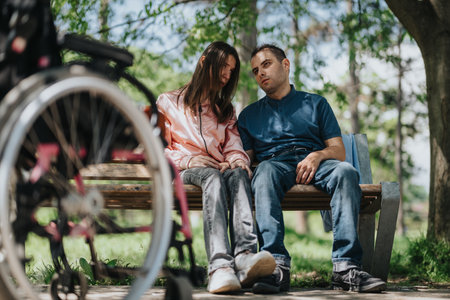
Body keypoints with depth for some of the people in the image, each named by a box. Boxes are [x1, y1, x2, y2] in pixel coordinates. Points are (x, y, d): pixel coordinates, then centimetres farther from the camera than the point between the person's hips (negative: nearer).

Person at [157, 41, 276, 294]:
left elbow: (234, 147, 15)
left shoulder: (226, 110, 30)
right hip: (185, 171, -3)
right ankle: (220, 266, -62)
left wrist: (238, 161, -10)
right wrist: (189, 160, -10)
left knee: (238, 174, -36)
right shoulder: (169, 102, 20)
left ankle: (245, 255, -61)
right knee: (213, 177, -39)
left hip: (219, 167, 3)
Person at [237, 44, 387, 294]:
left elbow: (339, 151, 15)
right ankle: (277, 266, -51)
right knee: (265, 171, -38)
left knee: (346, 172, -34)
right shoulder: (249, 115, 29)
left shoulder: (316, 103, 25)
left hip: (315, 164, 1)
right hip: (275, 163, 0)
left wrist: (318, 156, -8)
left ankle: (346, 267, -44)